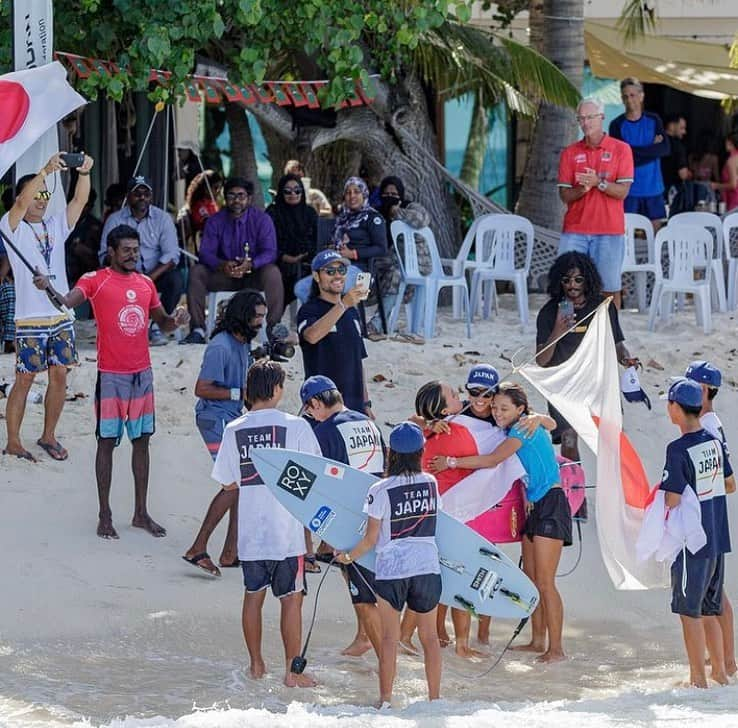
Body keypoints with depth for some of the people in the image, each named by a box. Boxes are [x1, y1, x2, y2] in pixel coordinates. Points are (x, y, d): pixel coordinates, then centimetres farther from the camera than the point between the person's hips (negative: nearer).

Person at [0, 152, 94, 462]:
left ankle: (48, 436, 18)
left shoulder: (56, 226, 11)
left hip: (60, 315, 5)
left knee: (59, 376, 6)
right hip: (29, 318, -5)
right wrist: (46, 171, -35)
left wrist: (84, 172, -22)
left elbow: (79, 201, -2)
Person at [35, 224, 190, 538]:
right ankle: (105, 515, 5)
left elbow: (162, 323, 20)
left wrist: (176, 320, -3)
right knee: (107, 441, -1)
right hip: (111, 374, -5)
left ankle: (141, 513, 19)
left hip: (142, 373, 5)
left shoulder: (146, 283, 10)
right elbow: (66, 302, -23)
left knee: (141, 441, 10)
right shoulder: (96, 280, -7)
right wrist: (48, 288, -45)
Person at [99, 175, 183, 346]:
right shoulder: (115, 220, 3)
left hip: (156, 275, 1)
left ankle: (157, 327, -15)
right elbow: (105, 255, -4)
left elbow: (172, 255, -6)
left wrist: (151, 277, -21)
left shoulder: (162, 218, 4)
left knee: (176, 280, -30)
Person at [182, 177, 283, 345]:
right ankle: (198, 330, -24)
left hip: (253, 276, -2)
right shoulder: (215, 222, 1)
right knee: (196, 271, -22)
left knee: (272, 272, -34)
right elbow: (205, 253, -9)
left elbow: (270, 252, -15)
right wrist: (222, 265, -33)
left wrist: (250, 264, -37)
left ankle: (273, 329, -31)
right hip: (224, 277, 2)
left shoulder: (262, 219, -4)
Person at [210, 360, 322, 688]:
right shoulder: (296, 426, -9)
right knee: (291, 599, 5)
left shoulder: (234, 430, -1)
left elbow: (227, 483, 7)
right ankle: (292, 670, 7)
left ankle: (256, 664, 24)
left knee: (253, 595, 17)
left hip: (250, 530, 3)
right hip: (287, 529, -3)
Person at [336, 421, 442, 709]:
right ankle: (435, 699, 14)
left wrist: (348, 556, 11)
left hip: (391, 569, -3)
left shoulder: (380, 491, -10)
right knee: (429, 635, 11)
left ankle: (385, 700, 9)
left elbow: (371, 539, -6)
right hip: (428, 567, 3)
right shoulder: (431, 483, 0)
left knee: (389, 638, 6)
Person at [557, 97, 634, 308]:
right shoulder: (570, 153, 10)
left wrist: (599, 183, -19)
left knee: (610, 288, 0)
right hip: (575, 231, 2)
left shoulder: (620, 149, 3)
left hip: (609, 231, -2)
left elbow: (622, 191, -3)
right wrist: (581, 190, -15)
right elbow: (564, 195, 6)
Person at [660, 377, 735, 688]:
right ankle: (719, 671, 22)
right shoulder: (714, 441, 4)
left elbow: (672, 501, -19)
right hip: (717, 538, 7)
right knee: (710, 610, 17)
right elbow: (730, 485, 16)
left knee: (690, 611, 2)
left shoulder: (678, 449, -18)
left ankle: (698, 679, 6)